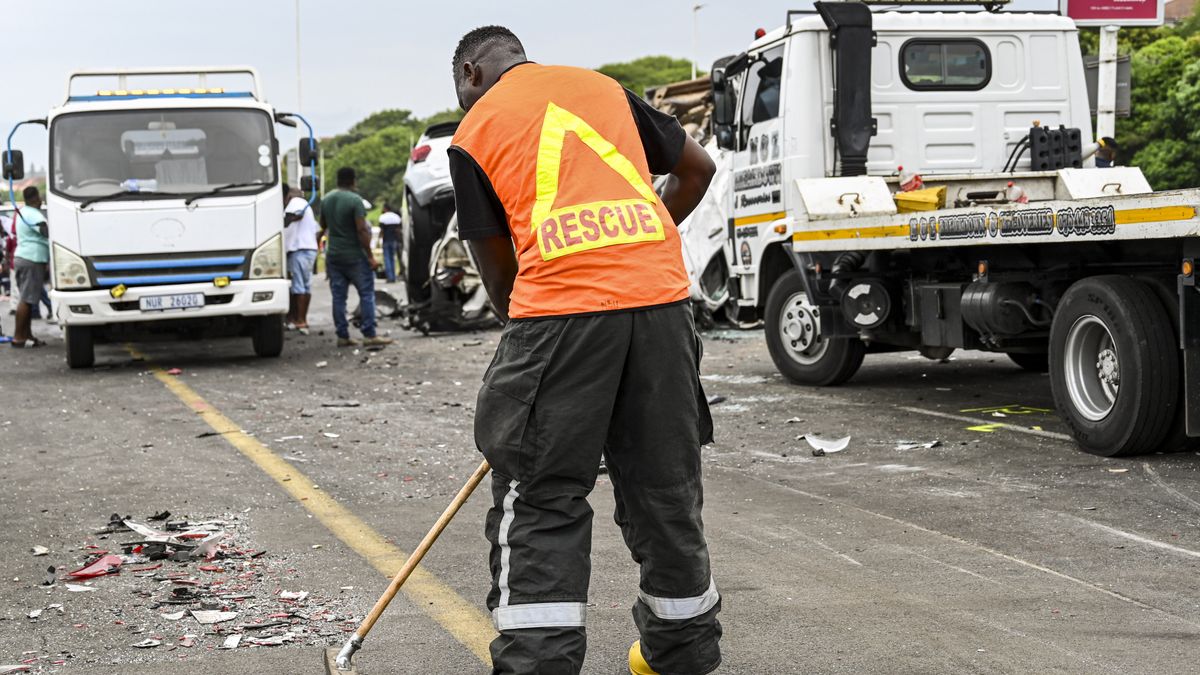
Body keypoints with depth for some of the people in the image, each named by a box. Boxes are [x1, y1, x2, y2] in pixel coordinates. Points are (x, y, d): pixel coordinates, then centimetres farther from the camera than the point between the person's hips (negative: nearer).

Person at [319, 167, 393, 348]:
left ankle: (342, 336, 7)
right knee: (366, 294, 0)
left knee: (338, 296, 7)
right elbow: (362, 230, -19)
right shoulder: (355, 200, -15)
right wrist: (370, 256, -16)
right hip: (354, 256, -6)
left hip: (333, 256, 6)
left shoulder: (326, 200, 6)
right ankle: (369, 335, -5)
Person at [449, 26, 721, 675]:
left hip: (559, 305, -4)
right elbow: (697, 169, 27)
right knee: (666, 487, 15)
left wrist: (528, 335, 27)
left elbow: (497, 269, 13)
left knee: (541, 500, 5)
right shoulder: (603, 87, 22)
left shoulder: (474, 133, 12)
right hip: (660, 295, 4)